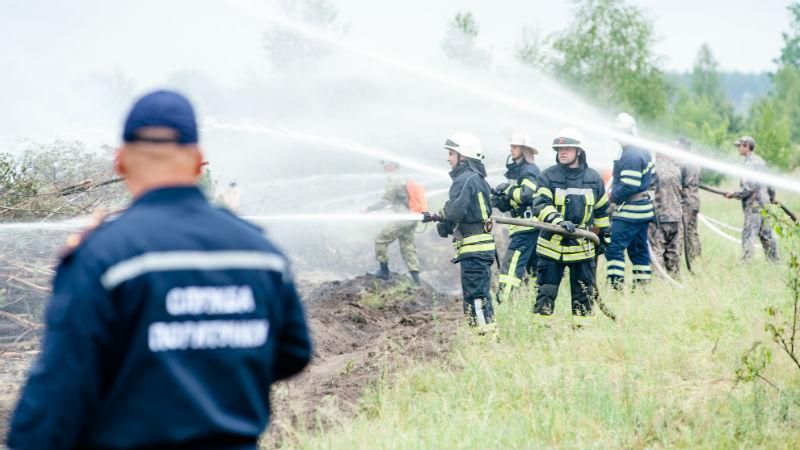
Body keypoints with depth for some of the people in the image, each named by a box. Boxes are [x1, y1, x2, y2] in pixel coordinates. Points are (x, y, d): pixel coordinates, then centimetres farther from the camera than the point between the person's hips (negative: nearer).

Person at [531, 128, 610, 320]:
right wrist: (559, 221, -29)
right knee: (545, 296, -3)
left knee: (584, 298, 8)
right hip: (552, 245, -2)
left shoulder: (593, 178, 6)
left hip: (583, 247, 2)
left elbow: (601, 210, 18)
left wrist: (604, 236, 21)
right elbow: (540, 205, -14)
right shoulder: (548, 176, -2)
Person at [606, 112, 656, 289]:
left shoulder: (631, 156, -18)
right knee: (639, 249, 14)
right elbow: (652, 176, 24)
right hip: (644, 207, 10)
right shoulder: (644, 151, 14)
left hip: (629, 210, -10)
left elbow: (628, 186, -23)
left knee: (614, 248, -11)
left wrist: (612, 197, -11)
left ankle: (616, 286, -17)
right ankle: (642, 285, 17)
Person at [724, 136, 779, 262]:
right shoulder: (760, 161, 15)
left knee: (748, 234, -11)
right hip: (764, 202, 9)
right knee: (766, 233, 14)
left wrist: (734, 195, -12)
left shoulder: (750, 163, -14)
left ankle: (745, 262, -16)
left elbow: (750, 187, -21)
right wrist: (772, 197, 31)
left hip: (754, 204, -9)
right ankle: (774, 260, 18)